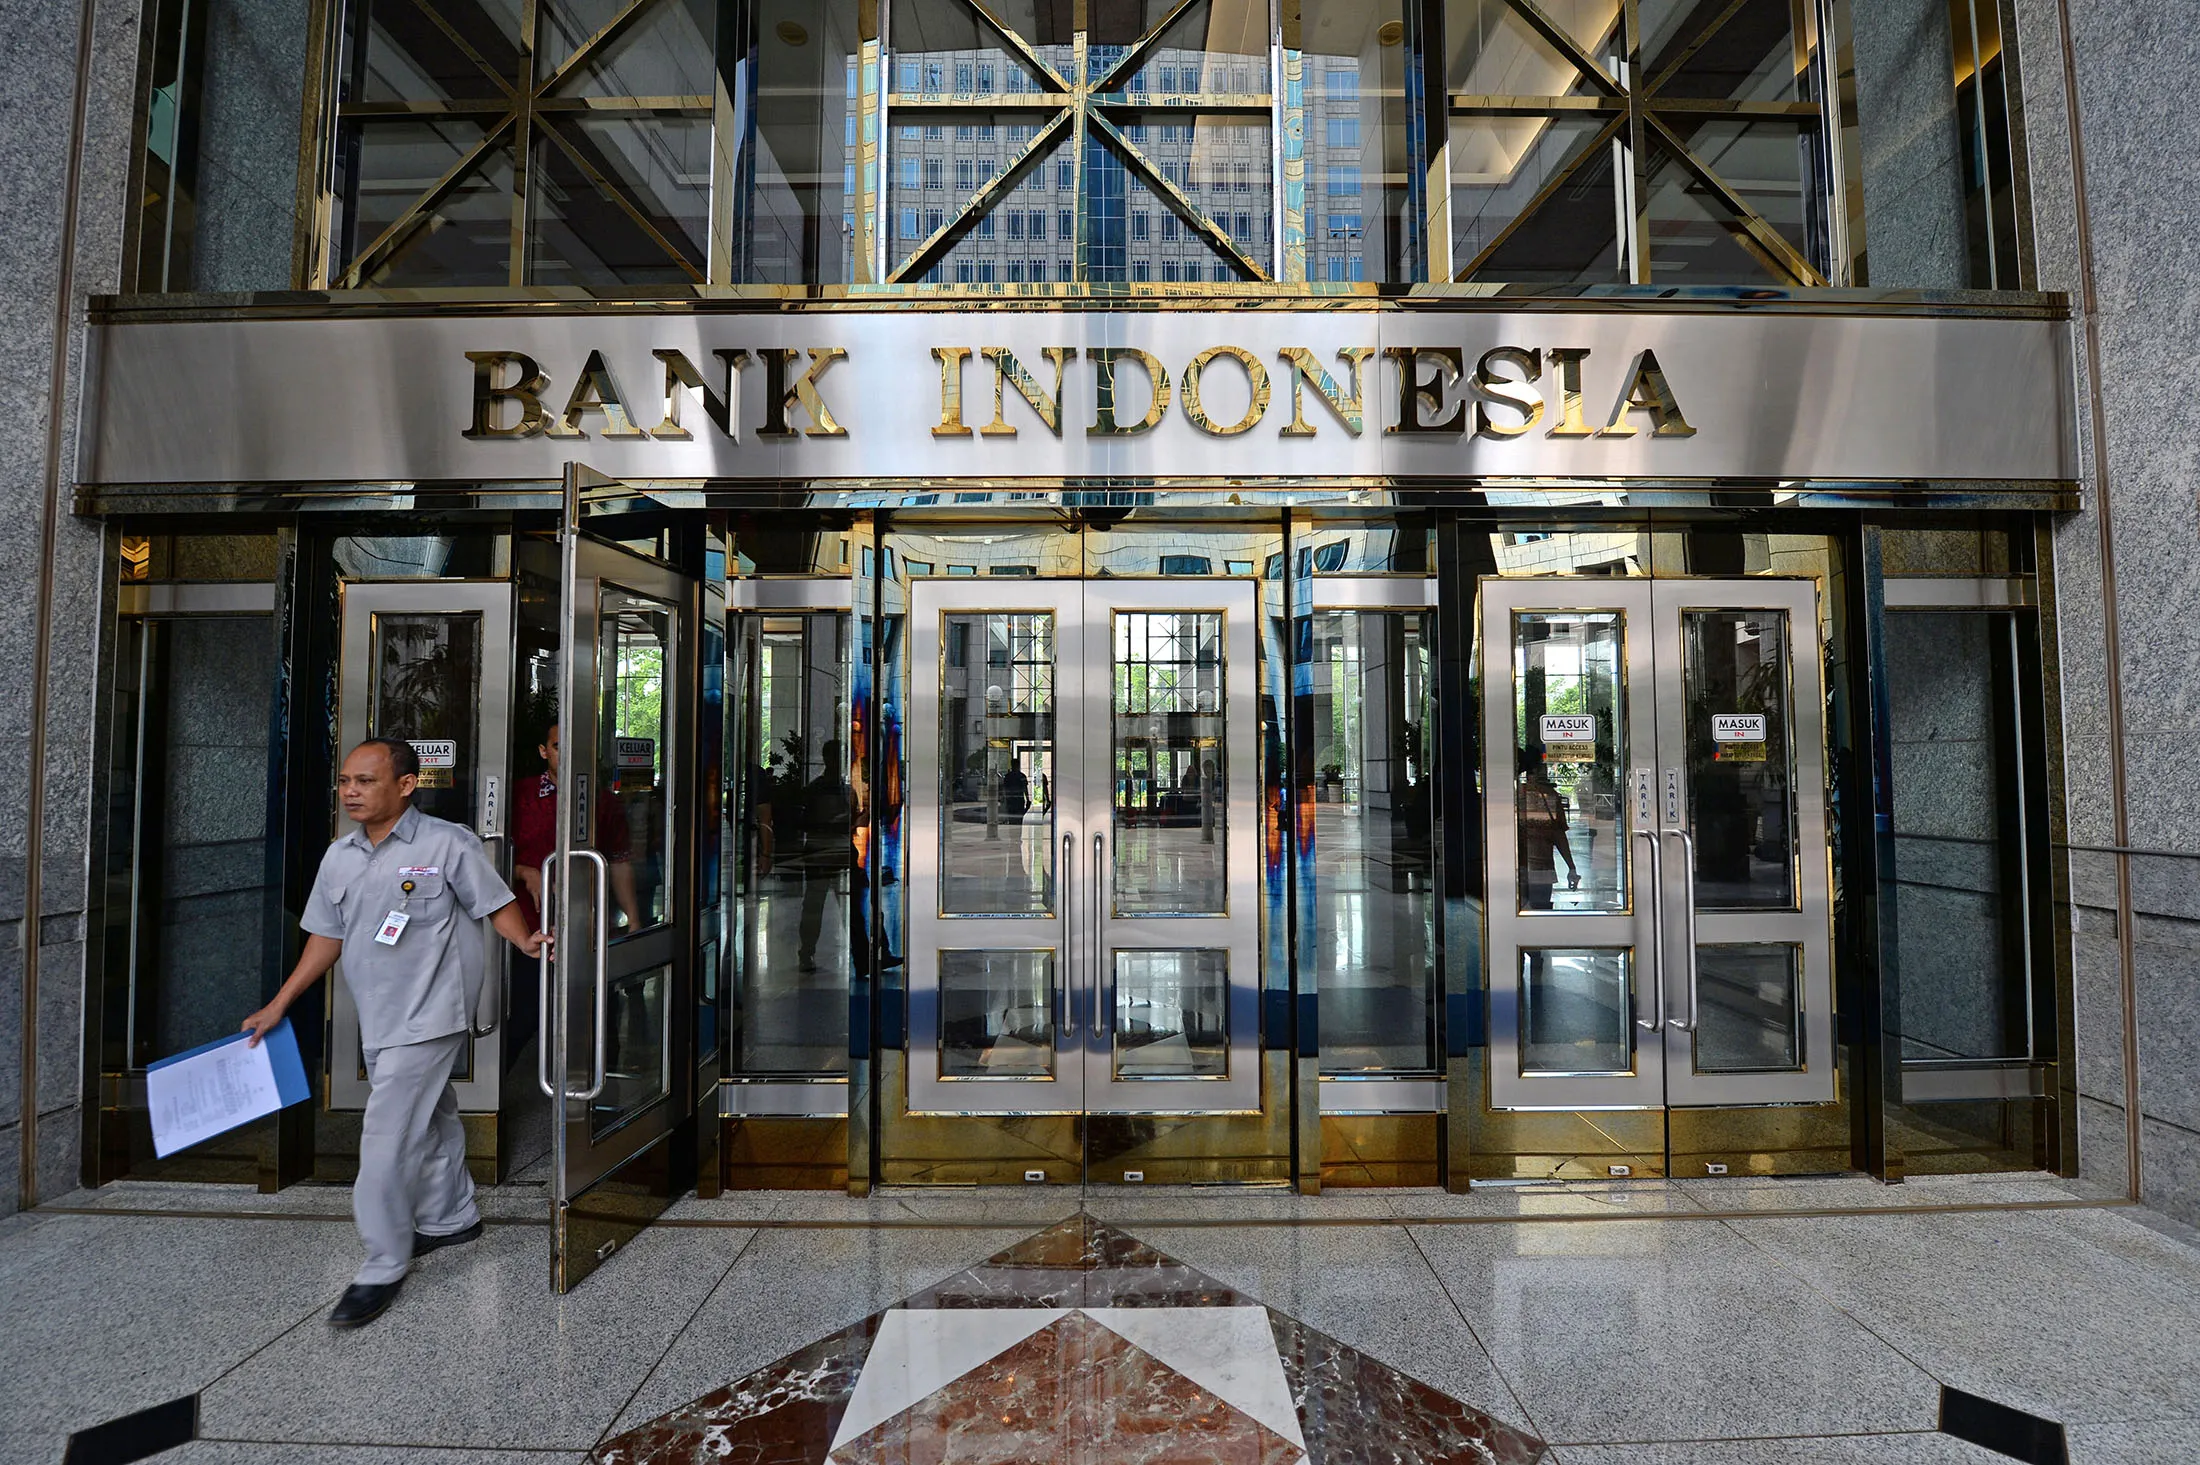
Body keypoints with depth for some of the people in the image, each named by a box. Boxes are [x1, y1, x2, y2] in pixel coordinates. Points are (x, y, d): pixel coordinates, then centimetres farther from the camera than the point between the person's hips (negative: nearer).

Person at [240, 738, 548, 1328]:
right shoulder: (339, 858, 8)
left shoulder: (448, 843, -12)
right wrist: (278, 1005, 14)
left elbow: (496, 904, -9)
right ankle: (451, 1218, 39)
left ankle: (383, 1268, 7)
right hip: (378, 1018, 7)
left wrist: (526, 943, -26)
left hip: (429, 1014, -7)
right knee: (431, 1118, 21)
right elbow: (327, 938, 15)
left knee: (387, 1136, -7)